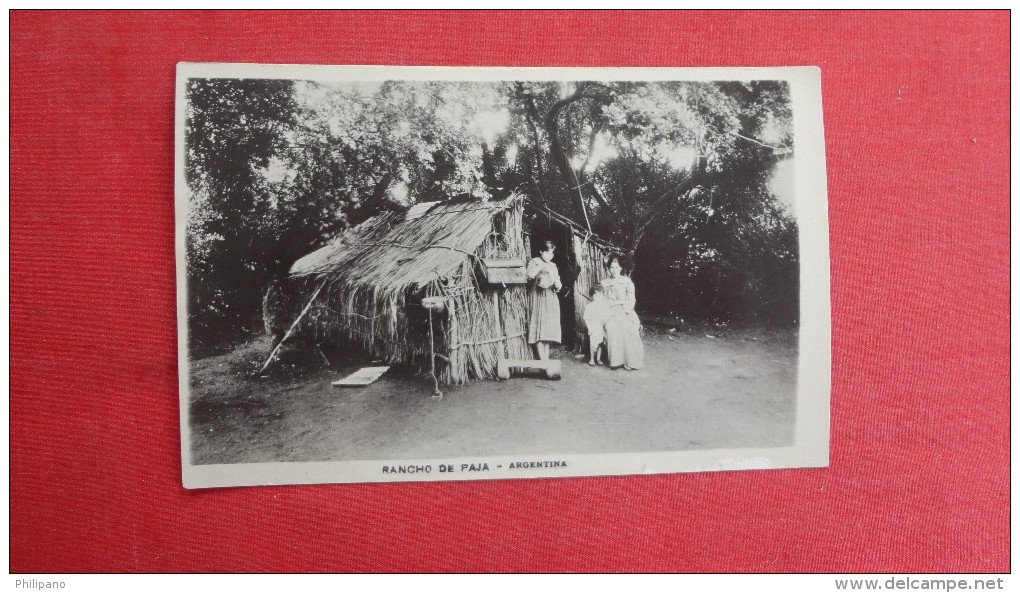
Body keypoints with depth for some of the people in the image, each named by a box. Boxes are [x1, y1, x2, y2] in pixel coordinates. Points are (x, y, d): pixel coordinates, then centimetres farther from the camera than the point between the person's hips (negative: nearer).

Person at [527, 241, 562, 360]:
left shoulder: (553, 266, 18)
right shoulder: (534, 262, 1)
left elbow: (557, 281, 18)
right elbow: (530, 275, -17)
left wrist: (558, 285, -4)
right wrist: (541, 266, -17)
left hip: (551, 300, 5)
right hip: (538, 298, -5)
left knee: (548, 329, 4)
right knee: (539, 327, -11)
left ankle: (546, 358, 8)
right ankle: (542, 360, -12)